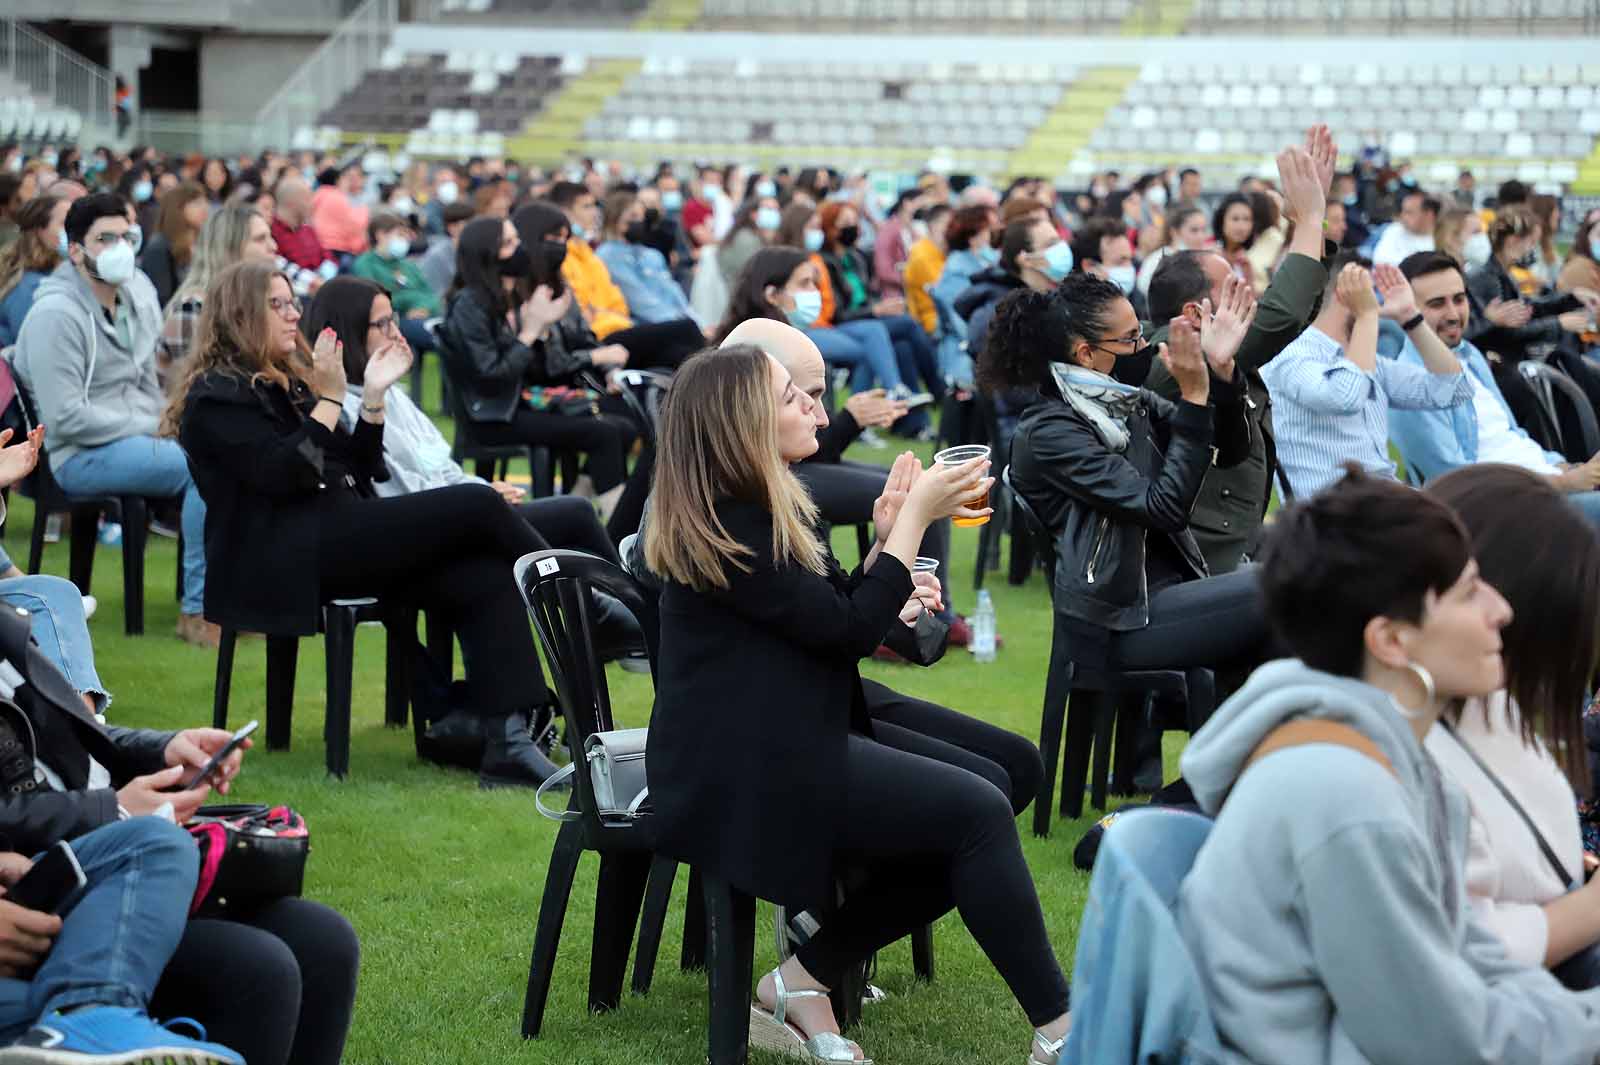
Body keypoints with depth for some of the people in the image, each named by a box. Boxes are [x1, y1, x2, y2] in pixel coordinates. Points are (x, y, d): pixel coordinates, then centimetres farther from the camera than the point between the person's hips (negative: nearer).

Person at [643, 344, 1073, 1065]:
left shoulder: (765, 510, 15)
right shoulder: (725, 529, -16)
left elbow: (843, 612, 15)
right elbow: (850, 628, -16)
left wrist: (907, 518, 4)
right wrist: (916, 515, -9)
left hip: (774, 746, 10)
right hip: (744, 770, -10)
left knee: (962, 843, -1)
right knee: (979, 812, -17)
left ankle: (801, 982, 3)